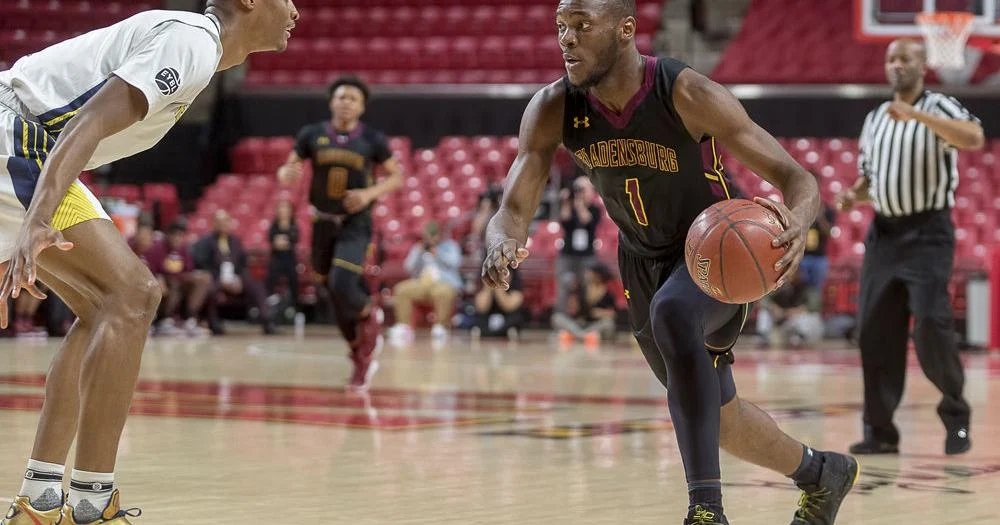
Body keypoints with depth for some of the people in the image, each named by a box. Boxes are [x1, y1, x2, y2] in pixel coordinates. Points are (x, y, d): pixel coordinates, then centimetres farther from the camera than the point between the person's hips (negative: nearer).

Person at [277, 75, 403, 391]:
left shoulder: (372, 140, -5)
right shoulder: (312, 135, -1)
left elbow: (396, 176, 3)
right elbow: (286, 171, 4)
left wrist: (370, 193, -15)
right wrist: (287, 174, -21)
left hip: (355, 225, -3)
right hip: (323, 222, 3)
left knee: (342, 286, -24)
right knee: (335, 294, 9)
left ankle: (370, 315, 10)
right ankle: (361, 359, 26)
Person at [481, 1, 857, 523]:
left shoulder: (688, 95, -29)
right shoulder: (553, 109, -17)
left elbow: (797, 177, -28)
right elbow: (513, 209, -15)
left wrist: (797, 221, -52)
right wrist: (502, 243, -41)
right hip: (643, 261, 6)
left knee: (673, 312, -39)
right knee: (719, 414, 16)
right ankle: (821, 473, 46)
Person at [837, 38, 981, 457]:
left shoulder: (939, 108, -5)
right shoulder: (874, 120, 15)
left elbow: (975, 139, -27)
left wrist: (915, 114, -33)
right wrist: (853, 196, 1)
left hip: (928, 233, -6)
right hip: (884, 233, 6)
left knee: (931, 325, -15)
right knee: (874, 330, 0)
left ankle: (956, 414, 5)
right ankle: (879, 430, 6)